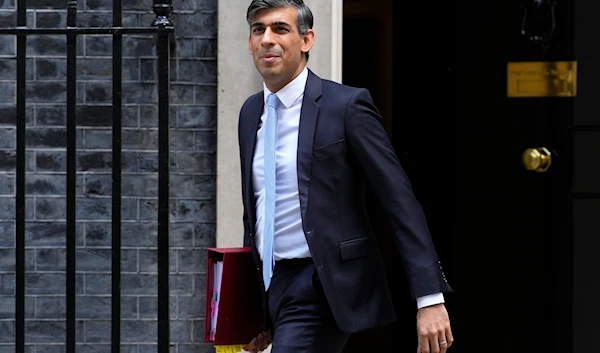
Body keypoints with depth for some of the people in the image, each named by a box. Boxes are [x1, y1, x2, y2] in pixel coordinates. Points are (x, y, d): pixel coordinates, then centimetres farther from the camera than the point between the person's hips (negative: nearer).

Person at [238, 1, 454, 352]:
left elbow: (401, 201, -13)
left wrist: (430, 299, -19)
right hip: (272, 285, 7)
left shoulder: (347, 105, -10)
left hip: (321, 291, -7)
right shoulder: (251, 113, 11)